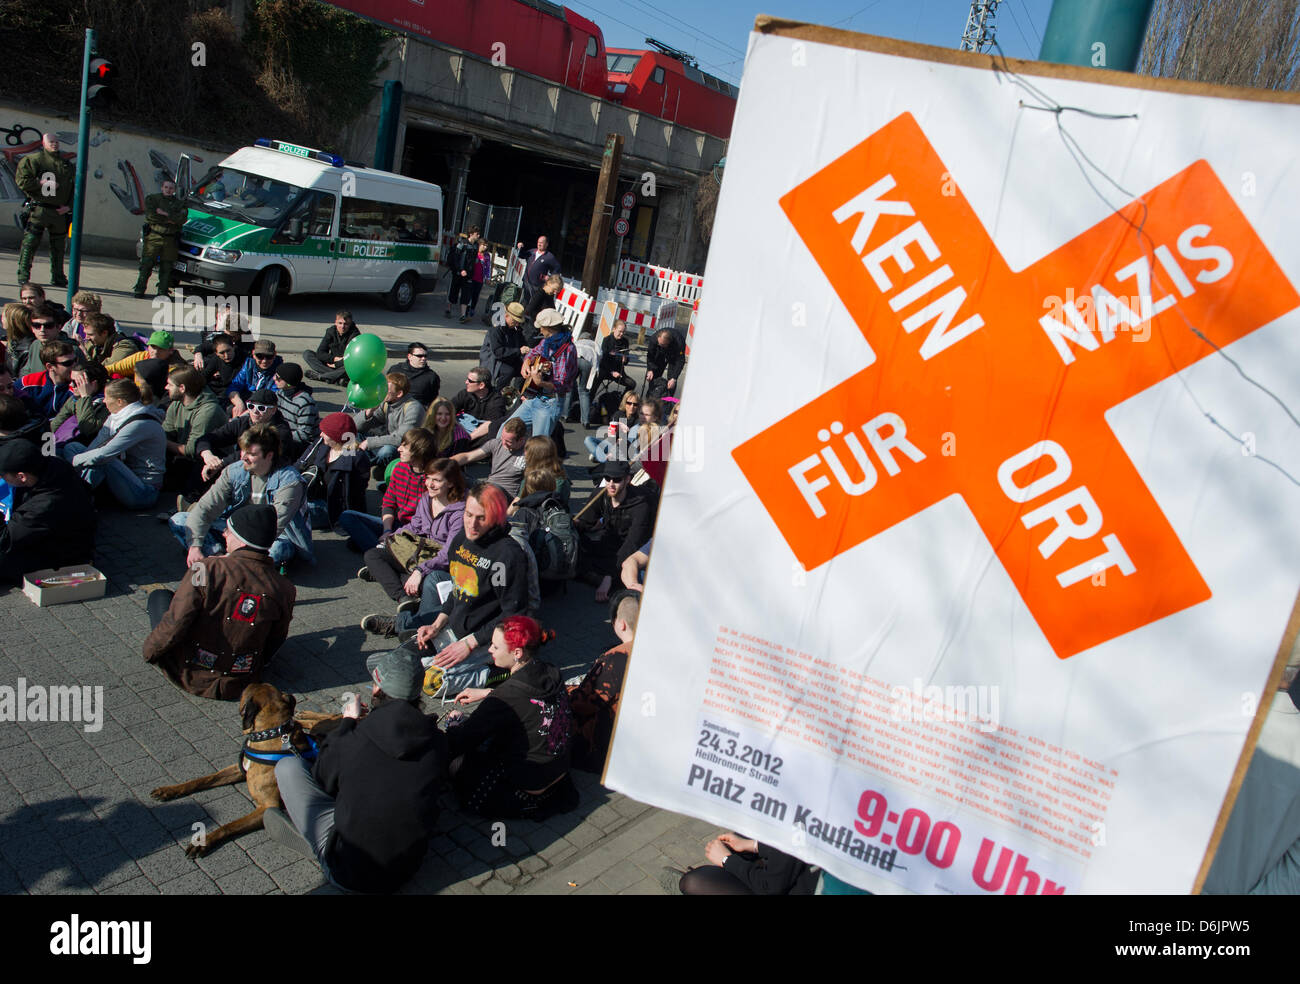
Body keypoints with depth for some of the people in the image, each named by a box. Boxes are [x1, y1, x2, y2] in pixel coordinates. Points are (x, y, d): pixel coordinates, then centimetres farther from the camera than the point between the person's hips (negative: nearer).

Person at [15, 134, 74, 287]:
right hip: (38, 210, -4)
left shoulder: (67, 165, 14)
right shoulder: (32, 160, 2)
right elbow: (21, 181, -6)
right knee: (30, 242, -6)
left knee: (58, 245, 9)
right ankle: (23, 275, -1)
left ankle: (58, 277, 18)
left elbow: (74, 188, 14)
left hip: (60, 212, 4)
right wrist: (42, 183, -14)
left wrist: (69, 206, 1)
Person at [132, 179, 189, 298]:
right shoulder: (152, 199, 11)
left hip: (170, 239, 1)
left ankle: (163, 290, 7)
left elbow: (182, 218, -5)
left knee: (166, 267, 0)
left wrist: (165, 214, -12)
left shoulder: (179, 204, 15)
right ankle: (140, 289, 0)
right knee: (147, 264, -5)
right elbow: (150, 215, -5)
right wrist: (169, 220, -7)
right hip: (153, 237, -1)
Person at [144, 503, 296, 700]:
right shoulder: (285, 589, -13)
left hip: (189, 677, -3)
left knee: (159, 596, 16)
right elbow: (276, 639, 1)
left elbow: (173, 626, -21)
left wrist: (149, 650, -1)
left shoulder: (207, 569, -22)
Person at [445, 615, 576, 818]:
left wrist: (453, 721, 1)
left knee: (457, 764, 8)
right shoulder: (550, 674, -8)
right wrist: (487, 693, 13)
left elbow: (457, 744, -20)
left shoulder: (505, 698, -29)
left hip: (532, 785, -9)